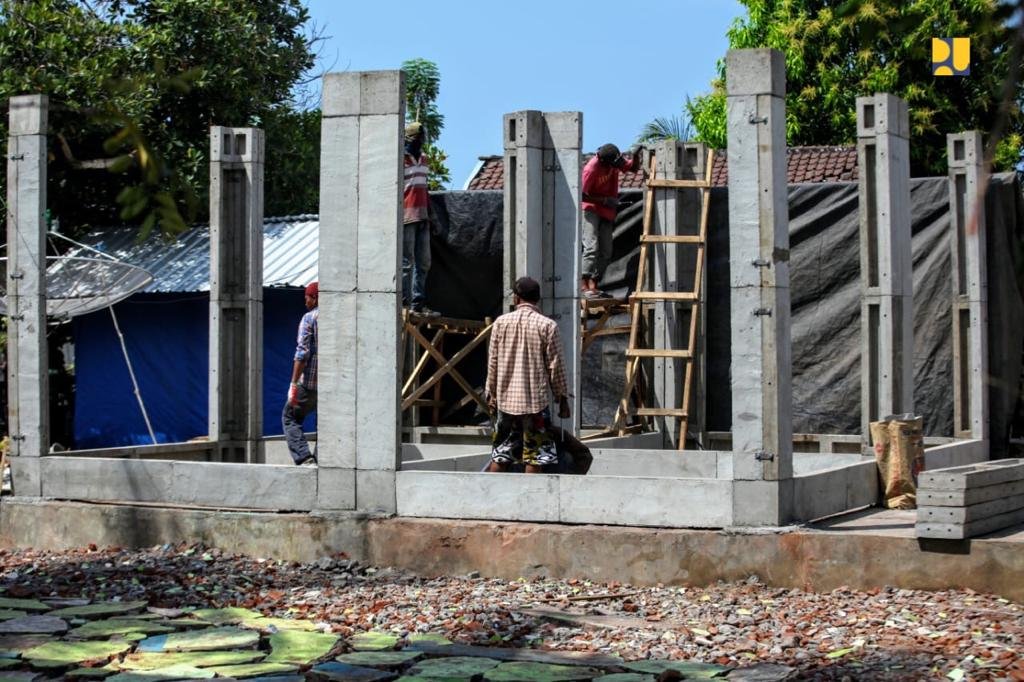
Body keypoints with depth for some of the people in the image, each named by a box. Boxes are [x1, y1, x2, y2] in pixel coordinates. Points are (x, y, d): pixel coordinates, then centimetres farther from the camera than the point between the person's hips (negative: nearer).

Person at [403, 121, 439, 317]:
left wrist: (429, 212, 17)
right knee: (406, 263, -7)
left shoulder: (423, 159, 16)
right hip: (406, 218, -8)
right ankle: (404, 304, -4)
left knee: (423, 262, 9)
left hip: (421, 218, 8)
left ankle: (418, 303, 14)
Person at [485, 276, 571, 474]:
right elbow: (555, 365, -5)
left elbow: (492, 362, 5)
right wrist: (562, 398, 4)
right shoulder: (547, 325, -7)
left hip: (506, 398, 3)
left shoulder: (501, 322, 1)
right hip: (535, 399, -3)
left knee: (500, 455, 12)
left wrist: (492, 393, 15)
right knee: (534, 456, 1)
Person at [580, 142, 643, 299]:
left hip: (607, 213, 7)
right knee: (592, 246, -21)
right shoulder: (591, 169, -25)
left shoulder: (614, 161, -6)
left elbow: (633, 168, 10)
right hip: (590, 210, -7)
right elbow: (582, 195, -22)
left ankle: (593, 285, 7)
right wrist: (605, 201, -21)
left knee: (606, 252, 4)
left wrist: (635, 155, -11)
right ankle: (584, 286, -26)